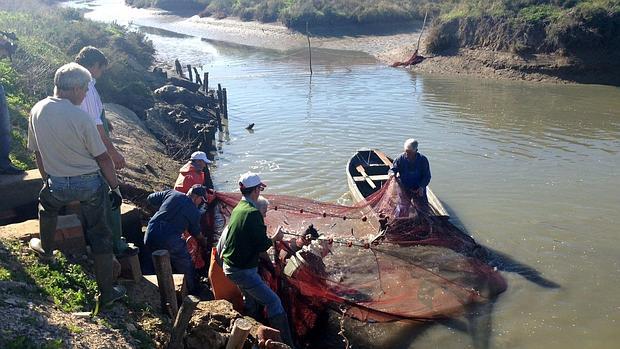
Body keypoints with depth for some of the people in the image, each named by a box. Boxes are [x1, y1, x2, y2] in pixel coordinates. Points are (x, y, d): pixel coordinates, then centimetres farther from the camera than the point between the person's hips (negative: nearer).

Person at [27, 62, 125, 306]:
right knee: (99, 235, 8)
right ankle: (107, 291, 15)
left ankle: (46, 249, 57)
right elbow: (103, 158, -15)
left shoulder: (37, 111, -4)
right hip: (91, 183, -3)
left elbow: (38, 152, 8)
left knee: (46, 206, 38)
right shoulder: (79, 116, -19)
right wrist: (115, 187, -3)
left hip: (58, 185, 3)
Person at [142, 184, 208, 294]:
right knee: (186, 268, 19)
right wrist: (203, 239, 42)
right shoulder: (195, 212, 6)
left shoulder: (171, 193, 10)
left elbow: (150, 199, 18)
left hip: (150, 234, 4)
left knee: (148, 268, 23)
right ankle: (192, 292, 32)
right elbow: (196, 234, 20)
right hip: (170, 240, -4)